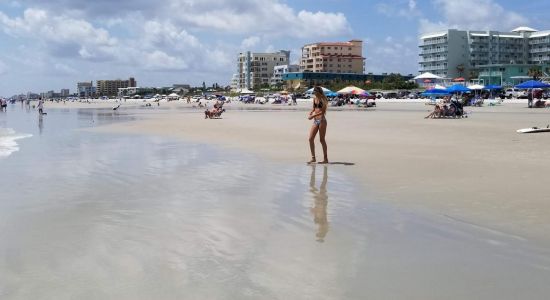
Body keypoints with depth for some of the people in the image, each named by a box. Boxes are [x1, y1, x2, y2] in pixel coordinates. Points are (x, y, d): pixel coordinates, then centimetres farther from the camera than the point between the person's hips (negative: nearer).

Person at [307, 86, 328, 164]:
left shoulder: (323, 99, -8)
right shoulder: (314, 98, 11)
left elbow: (323, 111, -15)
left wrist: (313, 116, -21)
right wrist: (310, 114, 2)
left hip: (321, 120, -7)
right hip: (315, 121, 7)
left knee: (322, 140, -3)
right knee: (311, 139, 2)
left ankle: (325, 159, 6)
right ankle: (313, 158, 10)